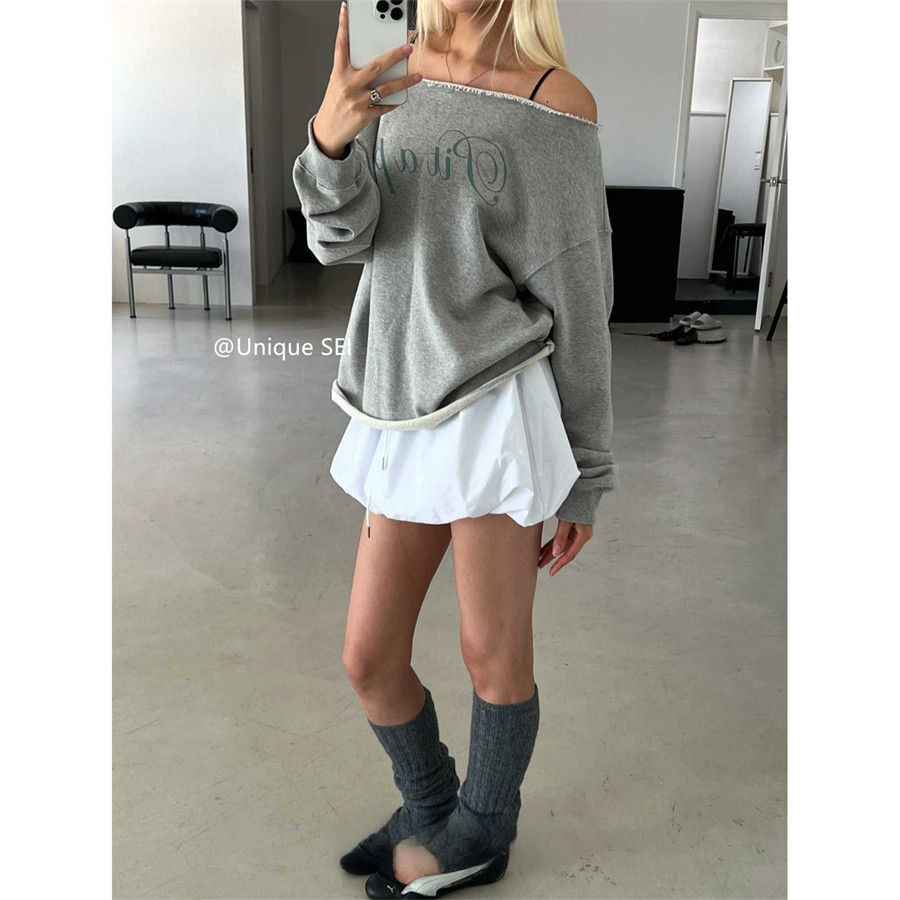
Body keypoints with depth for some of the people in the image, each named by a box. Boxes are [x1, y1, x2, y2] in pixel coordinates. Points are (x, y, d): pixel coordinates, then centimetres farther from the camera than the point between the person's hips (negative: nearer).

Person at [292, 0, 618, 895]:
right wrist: (329, 138, -20)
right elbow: (341, 237, 2)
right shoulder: (398, 74, 12)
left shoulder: (559, 102, -3)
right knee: (369, 658, 10)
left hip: (496, 403, -5)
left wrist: (584, 475, 1)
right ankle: (430, 807, 39)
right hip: (403, 418, 5)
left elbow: (580, 303, -2)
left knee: (493, 654, 9)